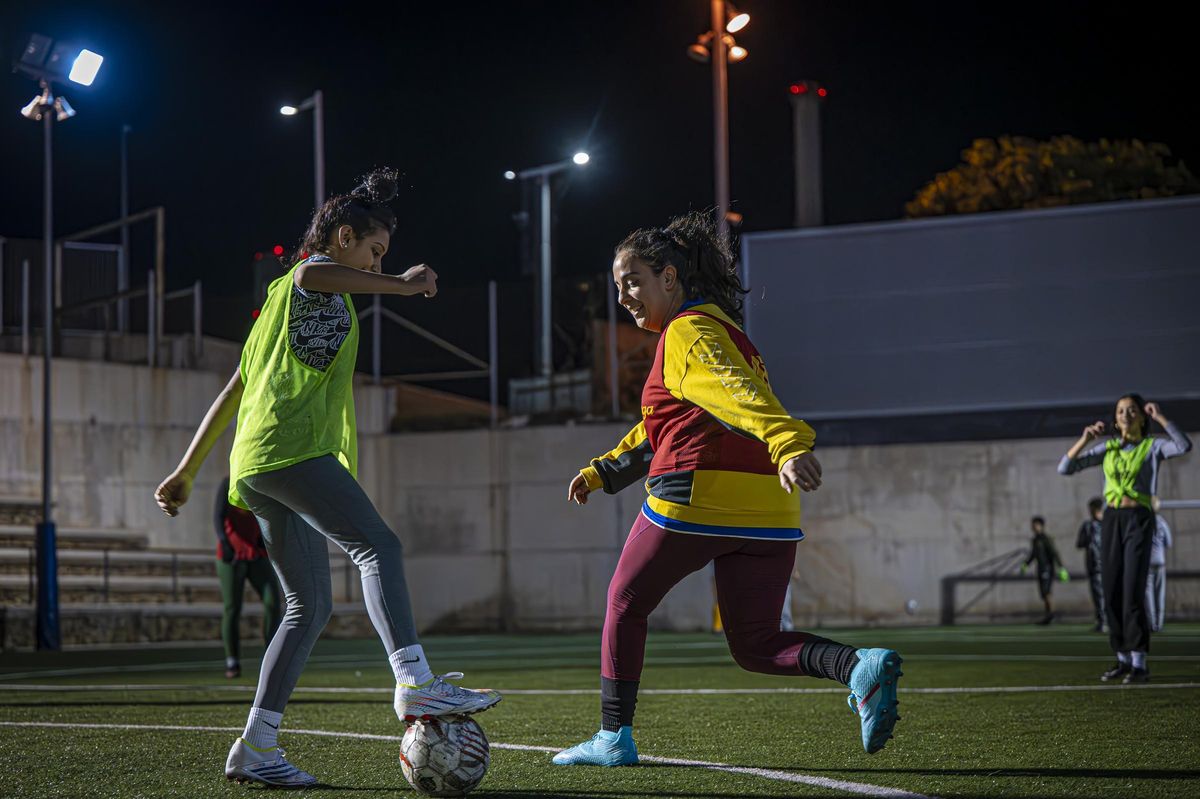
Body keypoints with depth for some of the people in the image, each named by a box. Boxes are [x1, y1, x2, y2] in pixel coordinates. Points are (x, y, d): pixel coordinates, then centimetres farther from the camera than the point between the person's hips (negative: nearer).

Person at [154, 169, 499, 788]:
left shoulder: (284, 297, 33)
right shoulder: (318, 279, 5)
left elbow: (234, 390, 32)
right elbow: (310, 272, -24)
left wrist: (188, 469, 31)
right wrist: (400, 285, -18)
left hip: (258, 467, 10)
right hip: (291, 447, -10)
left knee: (309, 606, 6)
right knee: (378, 546, -22)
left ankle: (255, 749, 2)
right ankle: (415, 683, -40)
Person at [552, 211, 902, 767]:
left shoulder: (687, 332, -5)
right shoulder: (718, 327, 25)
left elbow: (739, 393, -25)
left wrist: (788, 444, -41)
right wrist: (602, 472, 38)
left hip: (696, 496, -8)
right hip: (768, 508, 8)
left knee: (624, 603, 14)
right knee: (756, 647, 9)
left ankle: (614, 738, 18)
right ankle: (862, 667, -17)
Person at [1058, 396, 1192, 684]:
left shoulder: (1154, 446, 2)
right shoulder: (1107, 448, 14)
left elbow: (1184, 446, -22)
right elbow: (1064, 468, 7)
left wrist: (1160, 417, -15)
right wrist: (1085, 439, -5)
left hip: (1139, 522, -5)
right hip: (1111, 522, 5)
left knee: (1133, 593, -14)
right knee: (1113, 594, 2)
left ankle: (1139, 664, -10)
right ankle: (1124, 661, 13)